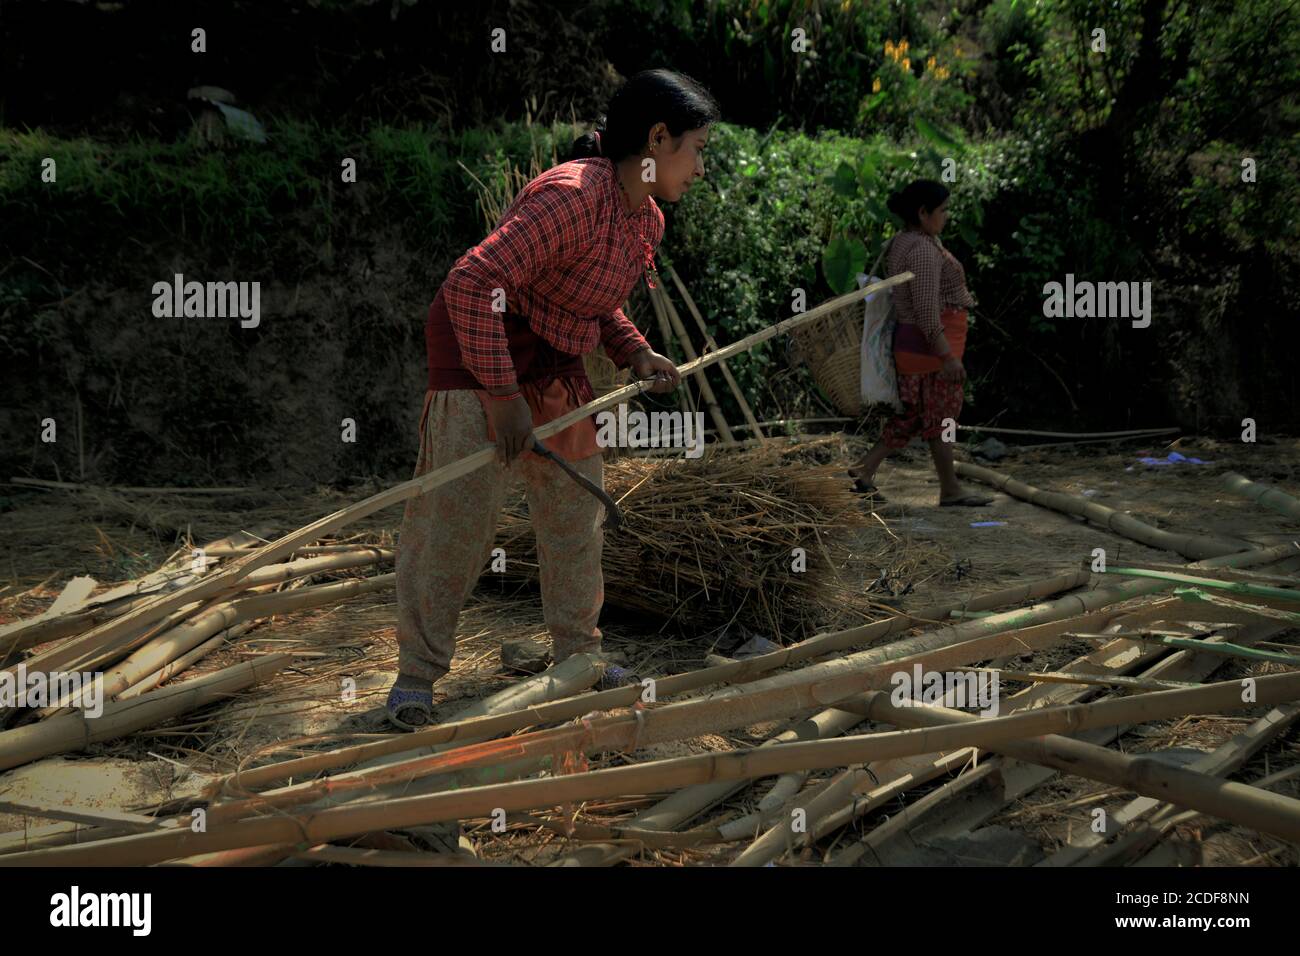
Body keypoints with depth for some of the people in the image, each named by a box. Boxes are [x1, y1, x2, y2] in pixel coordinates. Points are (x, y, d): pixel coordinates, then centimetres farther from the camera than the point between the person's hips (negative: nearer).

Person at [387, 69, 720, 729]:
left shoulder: (648, 221, 4)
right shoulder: (573, 196, -27)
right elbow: (473, 283, -32)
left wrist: (636, 354, 0)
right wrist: (502, 394, -30)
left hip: (555, 367, 9)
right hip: (479, 353, -9)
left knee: (576, 508, 12)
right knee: (453, 514, -8)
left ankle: (577, 656, 26)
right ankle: (417, 671, 5)